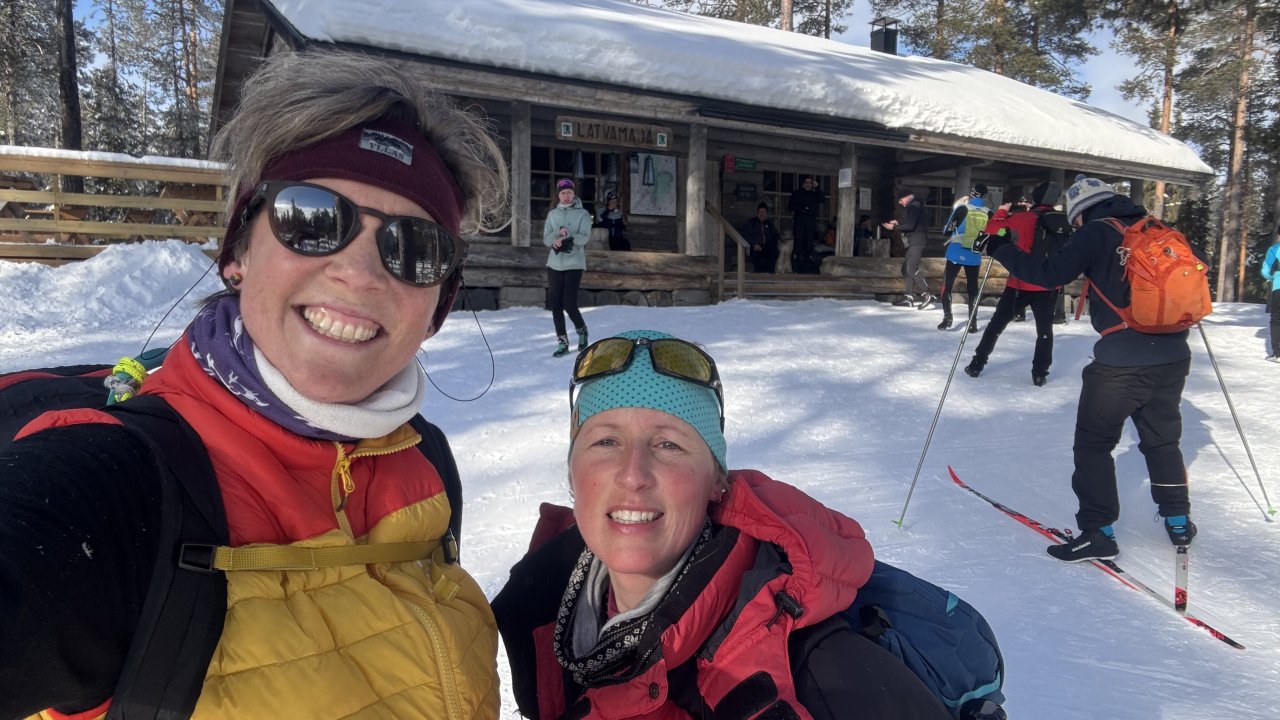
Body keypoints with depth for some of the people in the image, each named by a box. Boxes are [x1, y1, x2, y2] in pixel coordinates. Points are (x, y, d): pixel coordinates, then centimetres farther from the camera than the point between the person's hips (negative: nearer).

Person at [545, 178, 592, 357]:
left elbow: (584, 237, -11)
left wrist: (565, 240, -23)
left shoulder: (583, 214, 2)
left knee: (569, 304, -10)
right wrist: (559, 233, -16)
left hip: (574, 264, -4)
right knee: (555, 305, 2)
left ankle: (582, 331, 19)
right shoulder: (552, 214, 11)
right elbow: (546, 239, 3)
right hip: (555, 264, 4)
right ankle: (562, 342, 12)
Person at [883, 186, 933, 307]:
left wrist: (894, 227, -10)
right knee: (906, 268, 10)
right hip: (914, 242, 11)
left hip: (917, 241, -11)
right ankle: (908, 297, 11)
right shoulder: (913, 206, 20)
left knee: (912, 268, -17)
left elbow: (910, 225, -18)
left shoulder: (914, 206, -11)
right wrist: (898, 223, 10)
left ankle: (927, 296, -18)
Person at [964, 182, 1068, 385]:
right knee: (1045, 329, 16)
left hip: (1021, 284, -2)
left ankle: (977, 365, 16)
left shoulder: (1023, 218, -12)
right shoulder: (1063, 222, -2)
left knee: (997, 324, 11)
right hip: (1049, 286, 2)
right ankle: (1040, 374, 14)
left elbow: (992, 229, -6)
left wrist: (1002, 211, 12)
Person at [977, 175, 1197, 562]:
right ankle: (1178, 520, 32)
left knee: (1093, 443, 5)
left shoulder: (1096, 232, -6)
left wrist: (1000, 249, -6)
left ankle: (1098, 532, 5)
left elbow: (1050, 273, -15)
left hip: (1122, 361, -6)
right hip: (1173, 356, 6)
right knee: (1163, 439, 23)